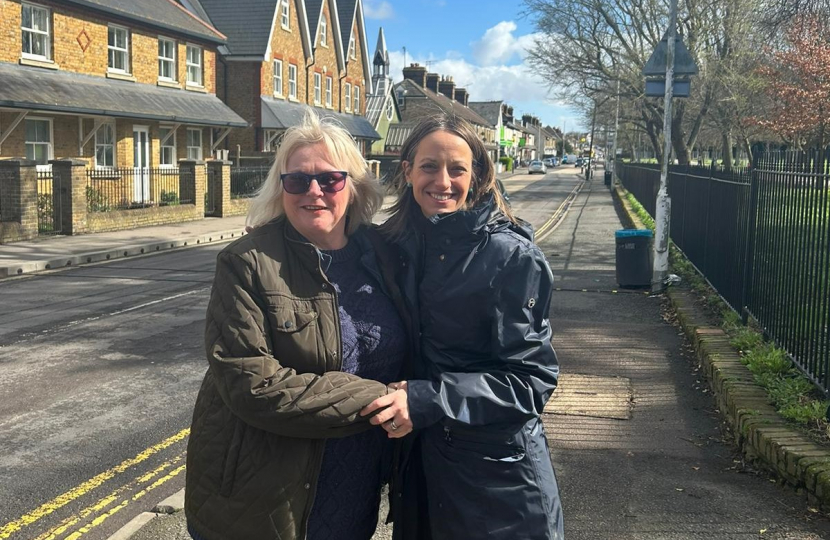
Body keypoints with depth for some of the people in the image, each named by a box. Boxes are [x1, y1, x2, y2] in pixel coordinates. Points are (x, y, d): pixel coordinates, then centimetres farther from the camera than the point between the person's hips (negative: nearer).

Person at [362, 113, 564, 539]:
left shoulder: (512, 257, -15)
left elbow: (531, 380, -16)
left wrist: (428, 400, -24)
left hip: (495, 472, -4)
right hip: (415, 466, 4)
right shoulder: (395, 246, -1)